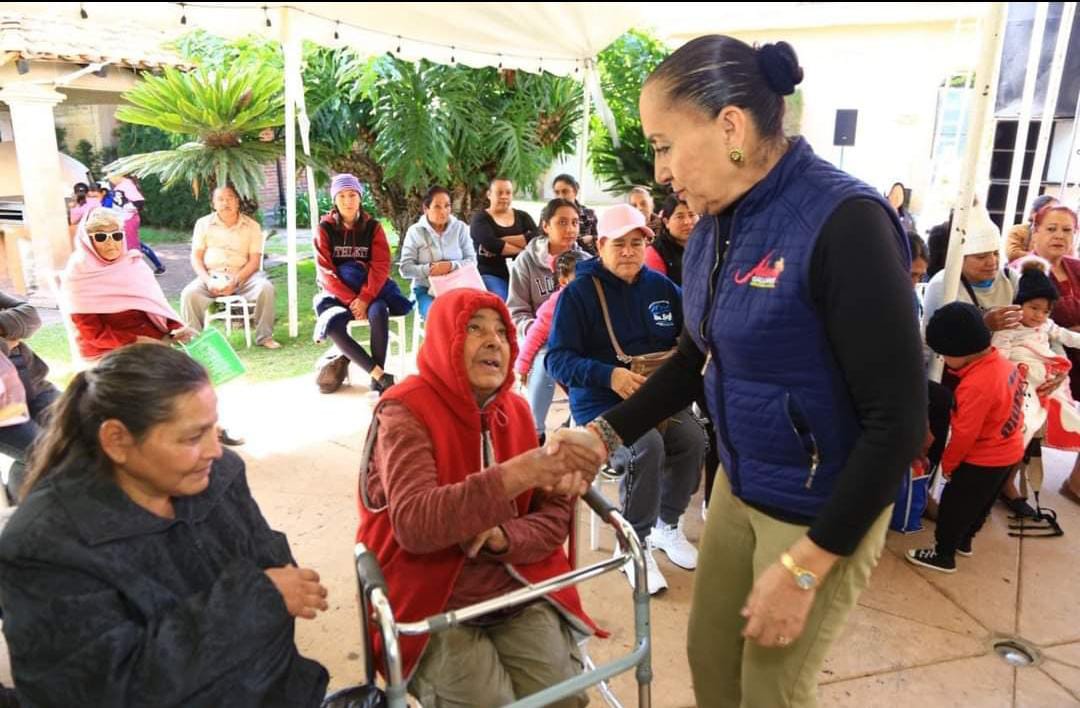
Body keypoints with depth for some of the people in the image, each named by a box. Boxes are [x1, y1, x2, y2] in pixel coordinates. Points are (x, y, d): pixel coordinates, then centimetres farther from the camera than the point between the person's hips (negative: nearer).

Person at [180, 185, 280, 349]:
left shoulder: (252, 226, 5)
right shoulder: (203, 223, 9)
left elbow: (254, 261, -2)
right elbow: (196, 257, 4)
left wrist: (236, 281, -18)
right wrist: (207, 280, -14)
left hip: (243, 275, -1)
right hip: (212, 276, 1)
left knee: (266, 288, -31)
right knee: (189, 293, -29)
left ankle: (264, 337, -19)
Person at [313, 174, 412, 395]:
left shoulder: (373, 227, 1)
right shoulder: (325, 229, -1)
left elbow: (381, 267, -8)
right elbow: (326, 272, -9)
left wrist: (364, 298, -23)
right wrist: (351, 300, -21)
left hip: (369, 291, 0)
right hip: (336, 293, 0)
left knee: (379, 312, -35)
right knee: (333, 326, -33)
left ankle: (376, 381, -27)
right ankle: (380, 375, -28)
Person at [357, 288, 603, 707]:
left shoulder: (515, 410, 2)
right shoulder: (405, 412, -15)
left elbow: (555, 513, 2)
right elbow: (413, 524, -31)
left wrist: (502, 538, -21)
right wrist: (524, 470, -41)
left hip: (518, 592, 4)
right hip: (433, 605, -4)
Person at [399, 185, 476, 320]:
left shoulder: (460, 228, 7)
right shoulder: (415, 231, 2)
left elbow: (472, 261, 2)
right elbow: (405, 268, -2)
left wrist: (451, 266, -17)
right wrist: (428, 269, -19)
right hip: (426, 290, -1)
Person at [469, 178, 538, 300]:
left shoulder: (523, 217, 18)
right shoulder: (480, 219, 8)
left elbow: (536, 239, -2)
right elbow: (490, 244, -11)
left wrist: (502, 241, -8)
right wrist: (523, 250, -5)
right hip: (491, 274, -2)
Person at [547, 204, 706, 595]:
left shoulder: (661, 286, 11)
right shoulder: (579, 292, -4)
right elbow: (558, 358, -10)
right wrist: (609, 376, -24)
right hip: (602, 402, -4)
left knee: (693, 437, -25)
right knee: (647, 447, -32)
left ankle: (667, 526, 2)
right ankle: (634, 544, -9)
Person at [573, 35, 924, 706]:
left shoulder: (843, 222, -25)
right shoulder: (715, 224, -1)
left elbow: (899, 419, -23)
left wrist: (805, 565, -21)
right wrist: (607, 432, -1)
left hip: (825, 512, -6)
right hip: (739, 488, 7)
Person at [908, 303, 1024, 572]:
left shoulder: (976, 385, -34)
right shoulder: (1003, 363, -6)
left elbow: (964, 434, -25)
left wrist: (947, 462, -9)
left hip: (984, 461, -9)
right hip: (1009, 452, 9)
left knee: (954, 504, 7)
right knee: (979, 503, 25)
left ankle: (943, 554, 20)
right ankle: (963, 540, 43)